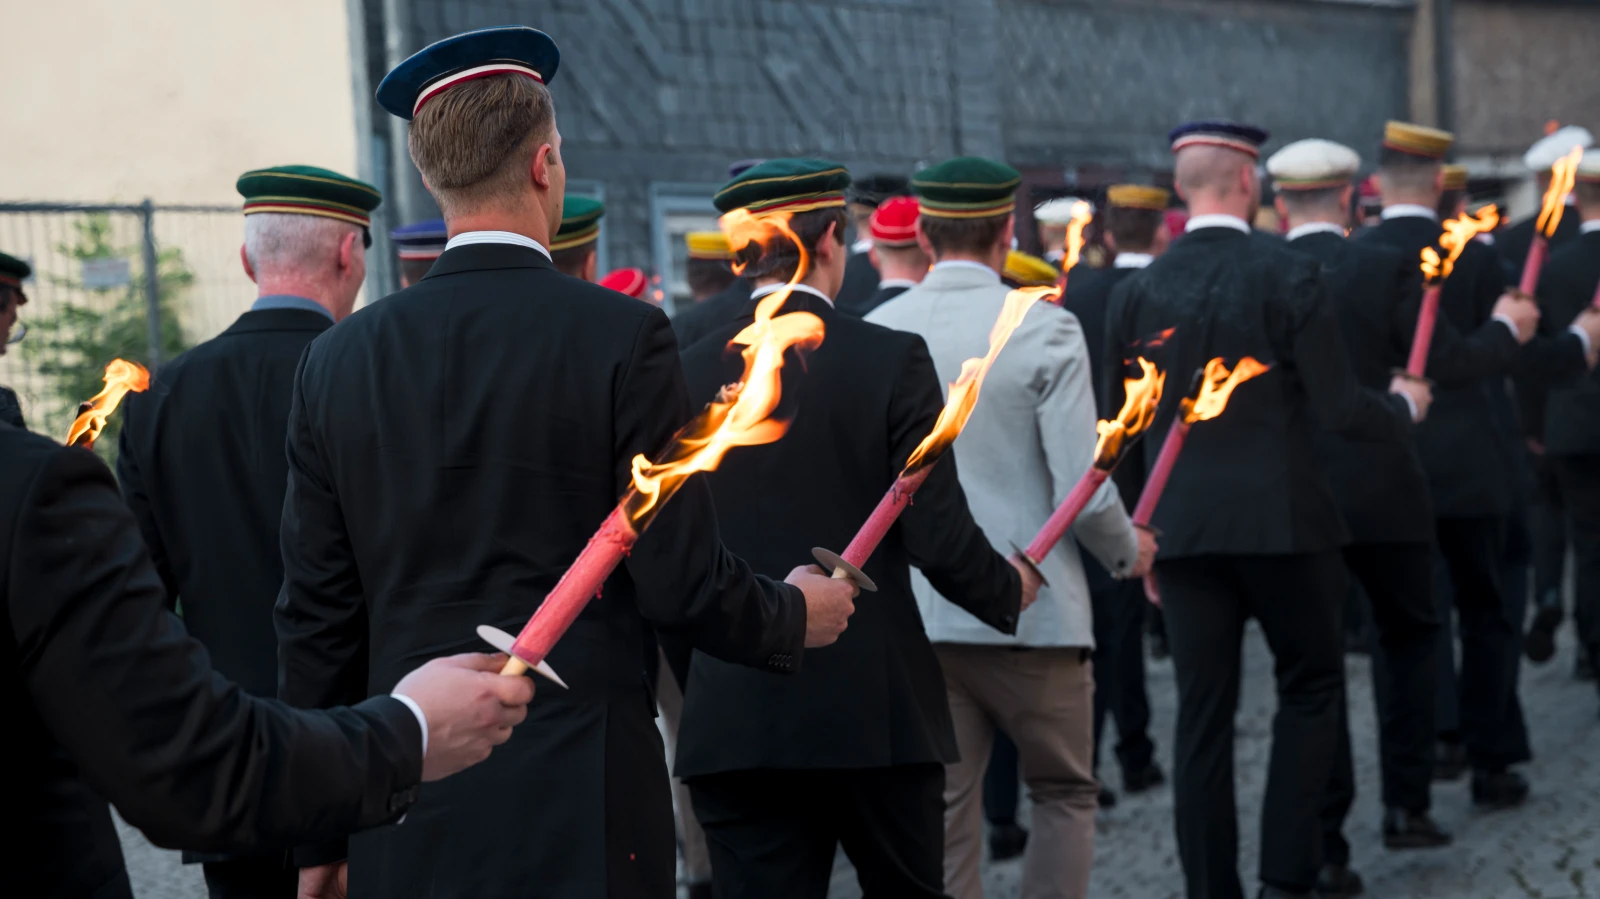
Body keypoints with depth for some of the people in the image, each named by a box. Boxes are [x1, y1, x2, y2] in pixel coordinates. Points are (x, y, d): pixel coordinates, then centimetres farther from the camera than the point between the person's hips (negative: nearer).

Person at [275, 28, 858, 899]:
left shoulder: (337, 361, 2)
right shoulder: (622, 337, -9)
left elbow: (315, 619, 5)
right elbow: (681, 583, -10)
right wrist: (796, 616, 12)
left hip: (407, 825, 4)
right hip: (583, 802, -4)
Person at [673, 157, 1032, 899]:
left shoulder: (684, 375, 0)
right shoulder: (891, 361, -7)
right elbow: (940, 538, -10)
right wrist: (1010, 592, 11)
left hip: (731, 719, 2)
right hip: (878, 711, -1)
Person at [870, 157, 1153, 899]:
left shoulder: (874, 331, 1)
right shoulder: (1044, 329, -10)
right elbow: (1084, 493, -13)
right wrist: (1128, 552, 8)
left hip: (915, 616, 3)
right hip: (1031, 612, -3)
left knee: (943, 815, 8)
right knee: (1063, 794, 15)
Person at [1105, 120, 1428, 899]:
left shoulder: (1137, 293, 2)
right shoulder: (1289, 276, -10)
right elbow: (1341, 411, -11)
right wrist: (1404, 405, 10)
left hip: (1181, 528, 3)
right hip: (1283, 520, -3)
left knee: (1202, 714, 7)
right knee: (1310, 688, 13)